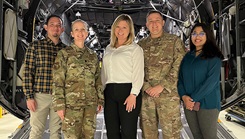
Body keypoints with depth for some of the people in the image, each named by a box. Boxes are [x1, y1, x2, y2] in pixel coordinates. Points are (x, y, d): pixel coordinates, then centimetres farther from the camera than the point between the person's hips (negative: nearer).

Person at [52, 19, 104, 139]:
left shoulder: (93, 55, 11)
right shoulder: (64, 54, -1)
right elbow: (57, 81, -5)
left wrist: (100, 100, 11)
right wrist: (59, 105, -11)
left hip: (91, 103, 4)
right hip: (72, 103, -4)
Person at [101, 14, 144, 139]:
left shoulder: (135, 49, 2)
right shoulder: (108, 49, 18)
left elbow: (138, 74, -6)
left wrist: (133, 95, -16)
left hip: (127, 91, -5)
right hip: (109, 92, 5)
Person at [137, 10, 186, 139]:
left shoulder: (175, 41, 3)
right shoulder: (141, 44, 12)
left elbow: (179, 67, -7)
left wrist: (162, 86, -13)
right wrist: (146, 87, -8)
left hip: (168, 95, -3)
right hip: (146, 95, 3)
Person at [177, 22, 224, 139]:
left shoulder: (213, 57, -4)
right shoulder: (187, 56, 11)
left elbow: (211, 81, -13)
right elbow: (180, 78, 7)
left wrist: (193, 98, -16)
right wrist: (184, 96, -9)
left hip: (207, 103, -4)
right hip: (188, 103, 5)